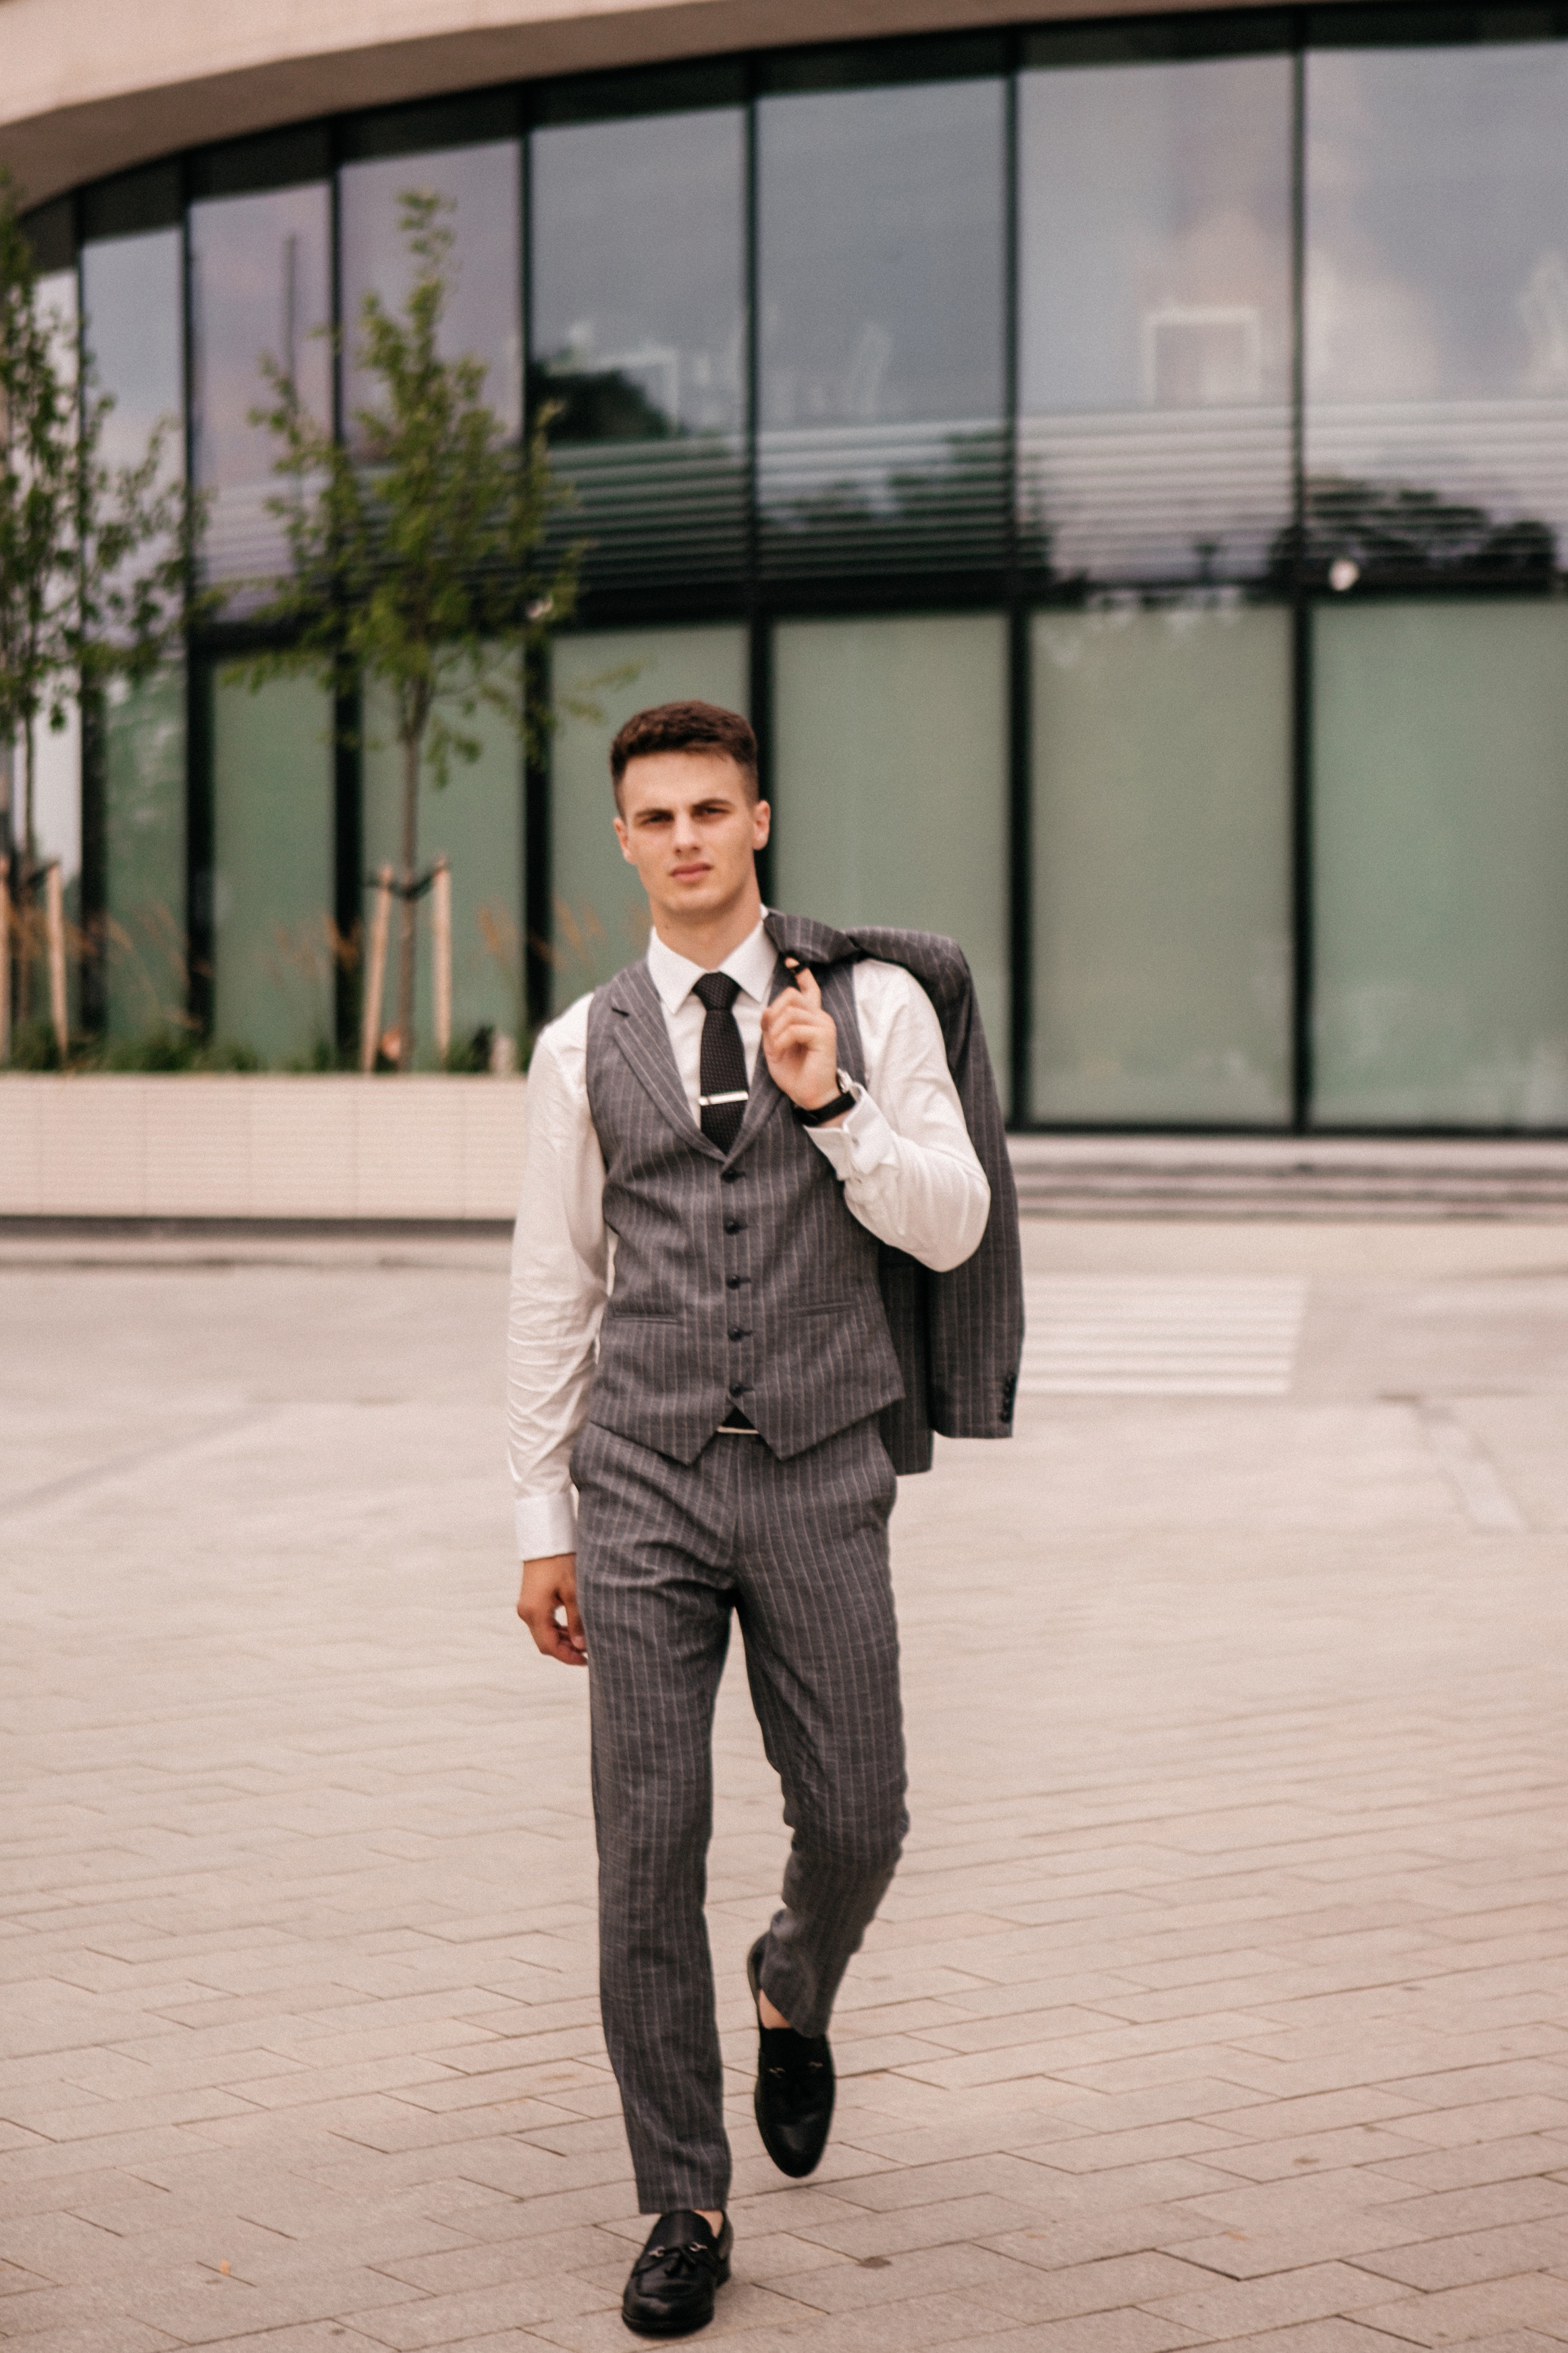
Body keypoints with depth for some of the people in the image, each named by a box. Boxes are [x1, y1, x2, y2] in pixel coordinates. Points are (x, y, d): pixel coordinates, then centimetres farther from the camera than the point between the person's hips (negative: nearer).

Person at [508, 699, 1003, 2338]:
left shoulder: (872, 1009, 3)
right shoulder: (585, 1050, 6)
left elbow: (952, 1230, -2)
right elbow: (553, 1292, 9)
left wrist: (826, 1101, -17)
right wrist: (541, 1524, 7)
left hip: (819, 1480, 0)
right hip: (644, 1482, 0)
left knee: (854, 1821, 3)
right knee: (648, 1847, -2)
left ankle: (794, 1991, 41)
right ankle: (684, 2211, 10)